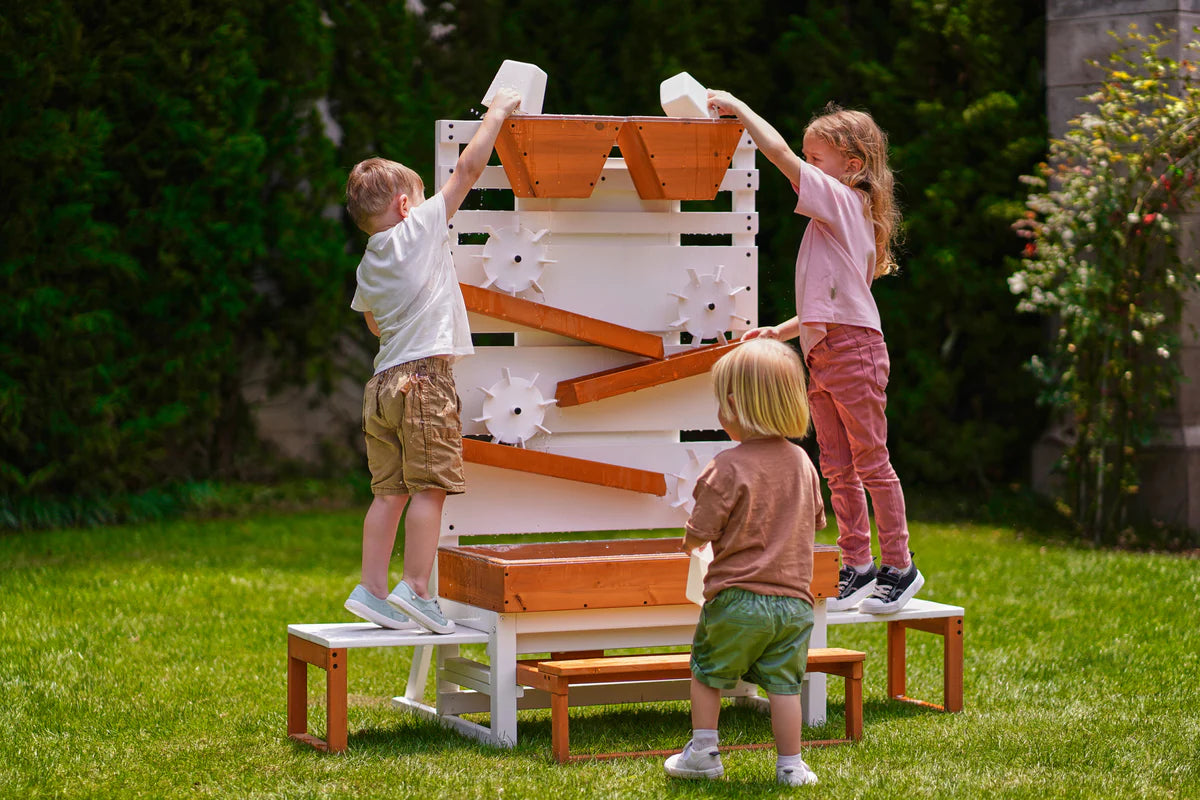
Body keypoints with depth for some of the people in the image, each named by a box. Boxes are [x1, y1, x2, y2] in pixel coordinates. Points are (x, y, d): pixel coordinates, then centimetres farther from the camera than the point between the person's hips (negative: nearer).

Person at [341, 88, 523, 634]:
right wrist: (497, 113, 9)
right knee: (429, 486, -6)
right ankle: (416, 588, -10)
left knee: (389, 490, 8)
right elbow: (468, 168, -1)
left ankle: (372, 588, 6)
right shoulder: (420, 228, -3)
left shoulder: (368, 266, 15)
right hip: (424, 377, -7)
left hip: (382, 383, 7)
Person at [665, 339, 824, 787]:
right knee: (783, 682, 9)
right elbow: (816, 521, 18)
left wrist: (690, 542, 16)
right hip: (794, 599, 4)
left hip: (737, 597, -4)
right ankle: (790, 765, 10)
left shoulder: (728, 468, -15)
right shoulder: (801, 462, 4)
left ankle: (703, 753, 19)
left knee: (707, 671, 15)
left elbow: (699, 533, -9)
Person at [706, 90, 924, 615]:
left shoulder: (842, 200, -8)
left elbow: (781, 154, -18)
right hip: (822, 354, 9)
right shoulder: (839, 216, 19)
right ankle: (857, 567, 15)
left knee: (870, 461, -3)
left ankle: (899, 566, 5)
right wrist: (779, 332, 18)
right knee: (837, 466, 9)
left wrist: (739, 109, -9)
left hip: (852, 349, -9)